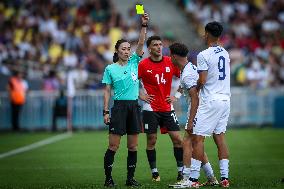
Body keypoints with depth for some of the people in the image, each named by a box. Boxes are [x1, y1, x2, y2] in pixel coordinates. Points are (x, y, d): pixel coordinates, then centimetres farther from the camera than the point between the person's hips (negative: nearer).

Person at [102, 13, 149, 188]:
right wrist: (106, 111, -4)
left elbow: (141, 43, -4)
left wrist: (144, 25, -16)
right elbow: (107, 91, 2)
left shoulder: (134, 62, 8)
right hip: (119, 106, -3)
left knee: (133, 146, 4)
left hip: (134, 106, 3)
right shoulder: (110, 69, 2)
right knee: (113, 145, -7)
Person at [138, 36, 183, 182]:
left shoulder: (170, 63, 2)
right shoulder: (143, 65, -5)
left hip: (167, 108, 2)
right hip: (151, 108, -2)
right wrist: (140, 95, -6)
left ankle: (181, 171, 4)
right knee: (151, 140, 1)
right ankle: (154, 172, 10)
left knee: (177, 139, -3)